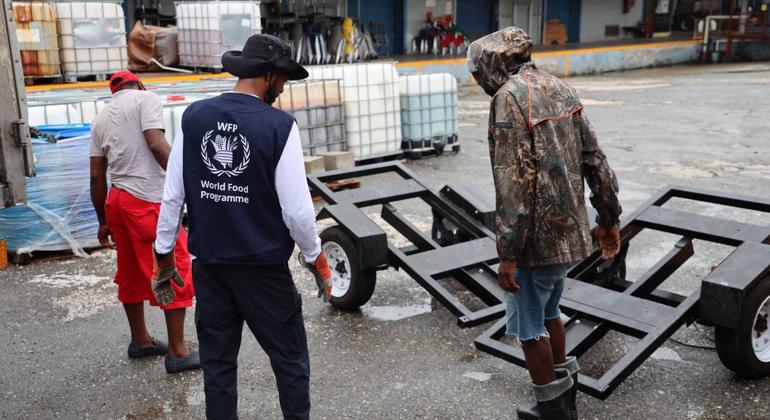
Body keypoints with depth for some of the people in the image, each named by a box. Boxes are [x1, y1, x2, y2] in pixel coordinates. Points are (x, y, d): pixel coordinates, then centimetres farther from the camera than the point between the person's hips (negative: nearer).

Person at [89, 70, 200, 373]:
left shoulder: (100, 118, 17)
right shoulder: (145, 99, -1)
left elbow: (97, 176, 14)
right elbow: (157, 146, -17)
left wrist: (103, 221, 19)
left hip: (117, 201, 8)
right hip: (149, 201, -8)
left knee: (131, 274, 18)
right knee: (176, 273, -1)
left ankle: (141, 341, 31)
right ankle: (178, 352, 2)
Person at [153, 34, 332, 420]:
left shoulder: (193, 117, -2)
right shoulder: (279, 125, -15)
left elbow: (172, 195, 1)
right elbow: (297, 209, -13)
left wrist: (164, 252, 12)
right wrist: (316, 258, 3)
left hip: (208, 264, 4)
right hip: (263, 268, -4)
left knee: (217, 363, 18)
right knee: (290, 360, 13)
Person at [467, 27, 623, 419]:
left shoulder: (510, 97, -16)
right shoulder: (559, 88, 9)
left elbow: (514, 181, -23)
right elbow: (595, 159, 10)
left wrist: (507, 254, -20)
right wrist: (608, 218, 18)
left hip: (536, 235, -9)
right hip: (570, 229, 9)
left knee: (528, 327, 7)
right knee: (547, 314, 23)